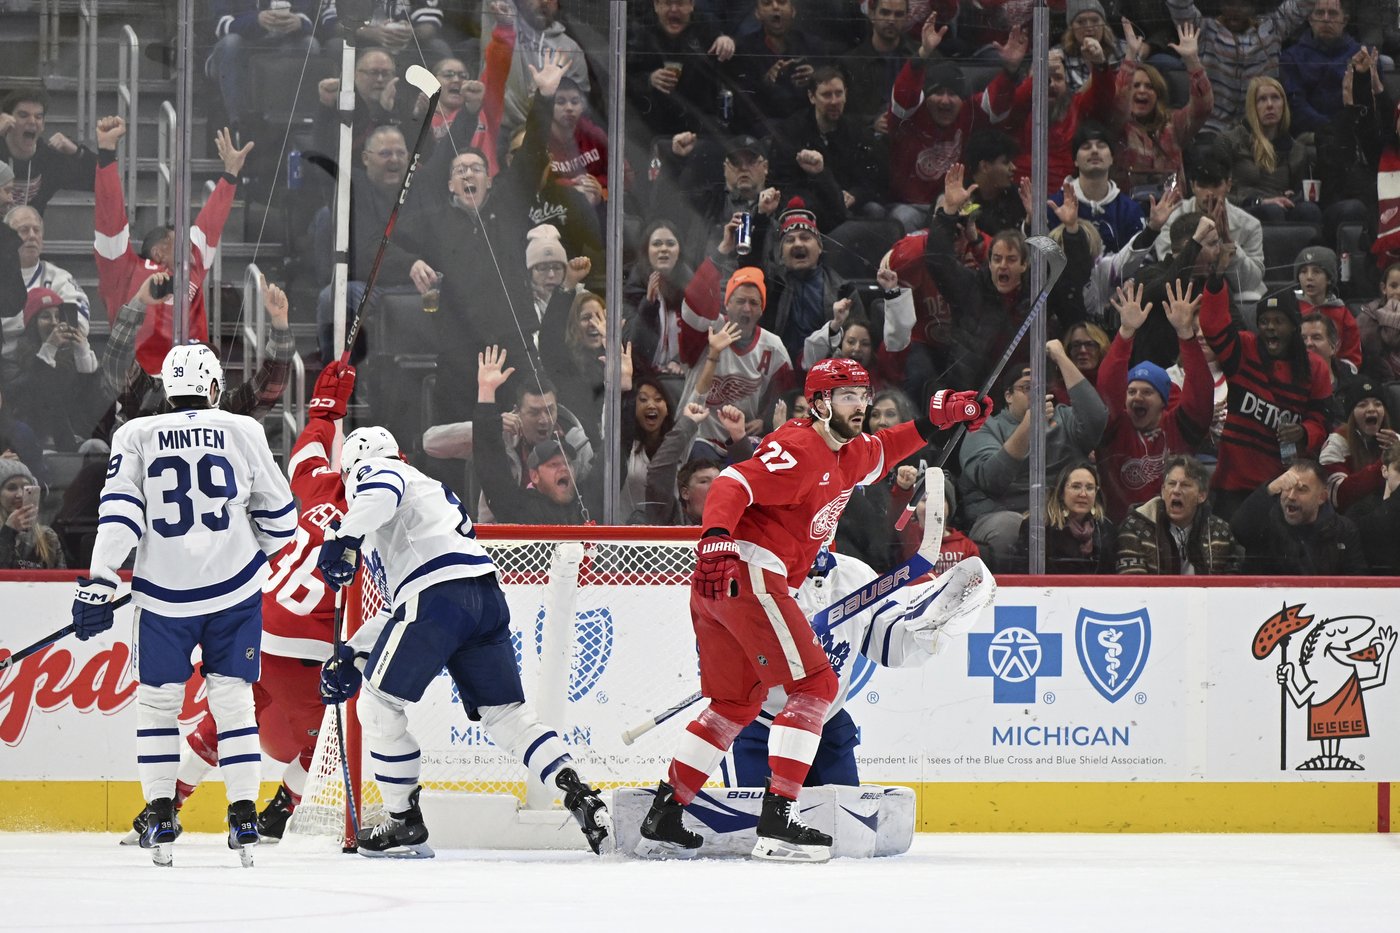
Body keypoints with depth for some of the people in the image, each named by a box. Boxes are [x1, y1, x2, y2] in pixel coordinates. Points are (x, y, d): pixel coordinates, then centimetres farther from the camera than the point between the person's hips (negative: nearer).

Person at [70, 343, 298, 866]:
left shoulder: (136, 436, 0)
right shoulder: (243, 432, 2)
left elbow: (119, 513, -8)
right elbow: (278, 514, 8)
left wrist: (99, 582, -9)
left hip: (165, 596, 0)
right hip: (236, 588, 0)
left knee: (157, 700, 12)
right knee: (233, 699, 8)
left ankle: (159, 814, 6)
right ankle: (243, 812, 1)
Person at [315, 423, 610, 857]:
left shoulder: (371, 469, 16)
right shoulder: (430, 489, 40)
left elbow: (383, 491, -14)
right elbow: (400, 609, 38)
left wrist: (345, 537, -23)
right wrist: (352, 656, 34)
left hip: (438, 593, -8)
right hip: (487, 595, 8)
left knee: (378, 704, 3)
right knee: (506, 714, 8)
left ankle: (406, 823, 6)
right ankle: (579, 796, -7)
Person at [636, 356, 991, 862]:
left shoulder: (842, 453, 18)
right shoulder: (801, 449, -12)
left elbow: (878, 452, 40)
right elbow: (733, 485, -24)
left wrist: (938, 418, 28)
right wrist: (716, 539, -40)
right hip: (748, 573, -11)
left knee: (736, 703, 17)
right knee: (815, 685, -10)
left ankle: (663, 817, 17)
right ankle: (778, 820, -16)